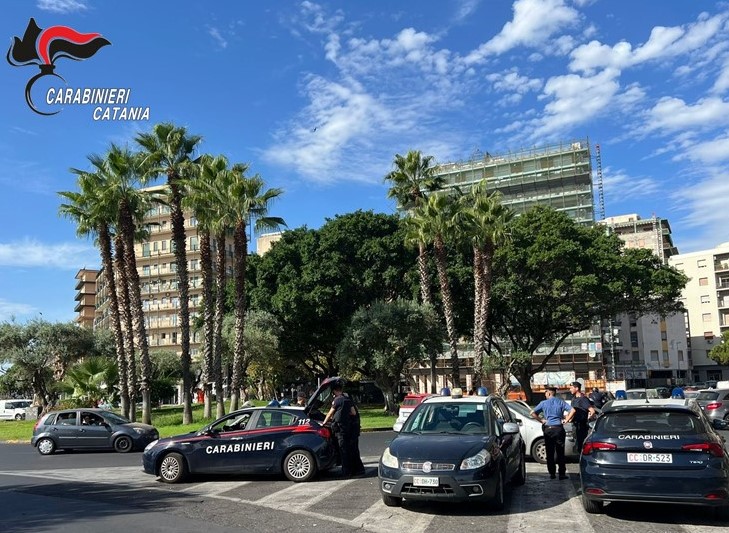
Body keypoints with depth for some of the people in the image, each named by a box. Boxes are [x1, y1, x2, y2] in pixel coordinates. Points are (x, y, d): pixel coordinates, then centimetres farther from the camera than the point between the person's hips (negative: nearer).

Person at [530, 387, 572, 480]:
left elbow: (532, 413, -4)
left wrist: (541, 420, 4)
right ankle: (562, 474, 4)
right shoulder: (561, 402, 4)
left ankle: (552, 473, 8)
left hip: (548, 429, 0)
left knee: (550, 452, 6)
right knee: (560, 452, 5)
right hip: (558, 428, 0)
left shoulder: (543, 403, 3)